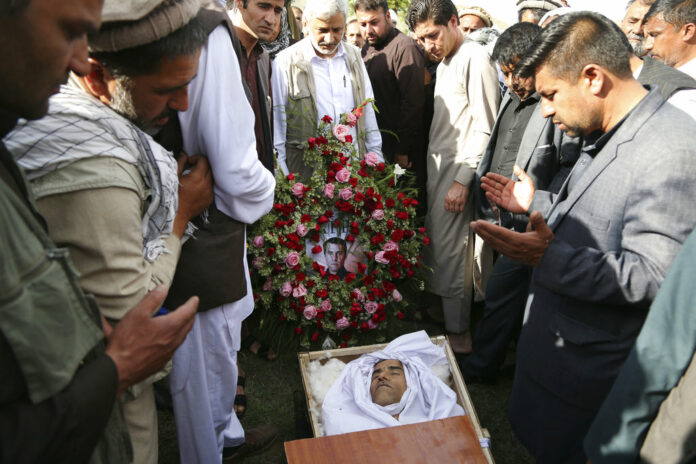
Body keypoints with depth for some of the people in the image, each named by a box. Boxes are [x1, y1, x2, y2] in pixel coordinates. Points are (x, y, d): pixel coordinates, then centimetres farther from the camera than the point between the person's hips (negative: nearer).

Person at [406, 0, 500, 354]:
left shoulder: (475, 58, -11)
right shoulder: (444, 63, 15)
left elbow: (485, 128, -15)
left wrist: (463, 180, -17)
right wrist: (430, 174, 11)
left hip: (458, 171, -8)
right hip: (437, 167, 8)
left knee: (451, 251, -2)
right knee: (435, 243, 13)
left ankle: (458, 331, 12)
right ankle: (440, 307, 29)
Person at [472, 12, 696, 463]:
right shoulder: (607, 136, 5)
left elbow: (650, 276, -30)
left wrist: (550, 257, -37)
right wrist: (536, 202, 11)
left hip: (585, 367, -9)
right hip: (552, 335, 9)